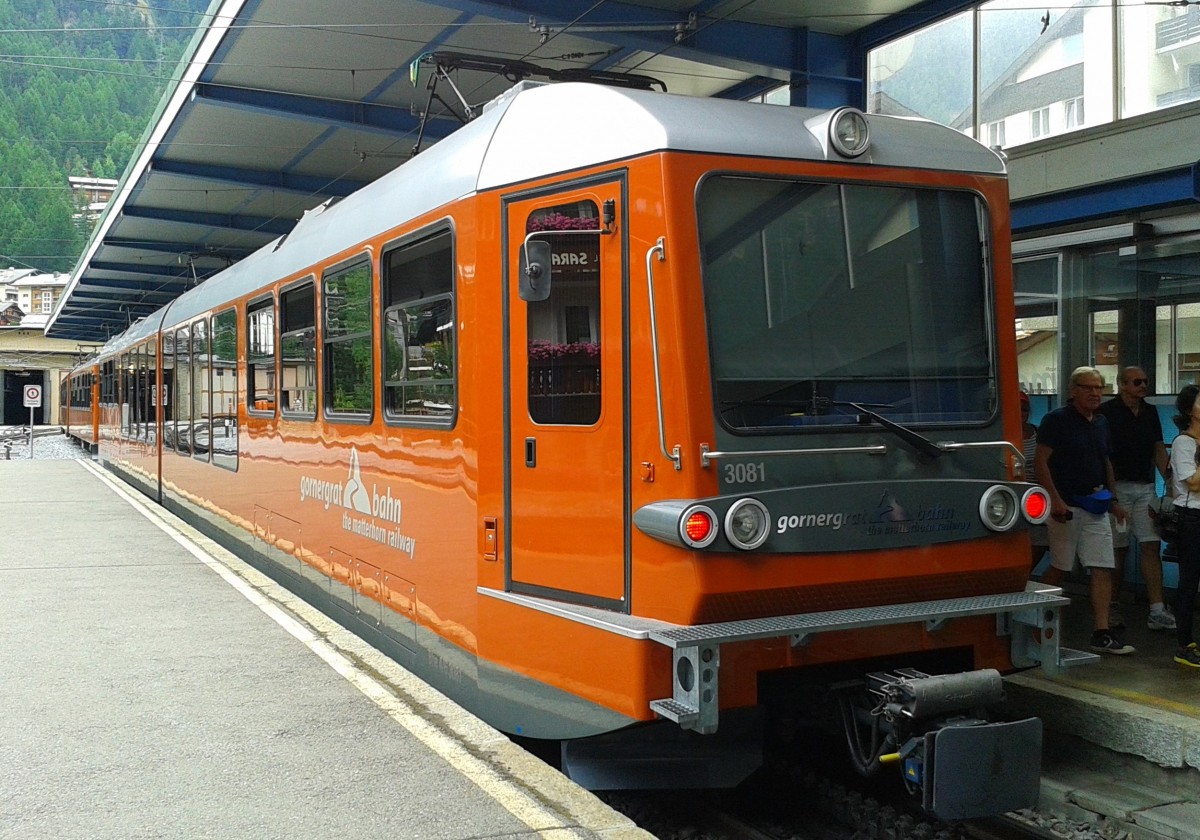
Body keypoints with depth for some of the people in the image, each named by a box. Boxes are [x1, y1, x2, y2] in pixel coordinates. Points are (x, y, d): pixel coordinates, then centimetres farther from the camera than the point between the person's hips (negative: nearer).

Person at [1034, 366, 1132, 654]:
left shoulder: (1101, 422, 13)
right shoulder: (1056, 420, -9)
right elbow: (1040, 463, -13)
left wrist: (1113, 500, 18)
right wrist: (1055, 500, -19)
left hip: (1095, 506, 6)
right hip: (1066, 506, -6)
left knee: (1103, 568, -1)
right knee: (1060, 567, 4)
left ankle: (1101, 634, 0)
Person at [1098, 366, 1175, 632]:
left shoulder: (1150, 412, 13)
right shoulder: (1107, 412, -5)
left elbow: (1158, 449, 15)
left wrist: (1170, 480, 5)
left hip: (1146, 487, 5)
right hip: (1117, 487, -5)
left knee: (1151, 547, -2)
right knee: (1117, 550, 2)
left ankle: (1157, 612, -3)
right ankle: (1112, 608, 15)